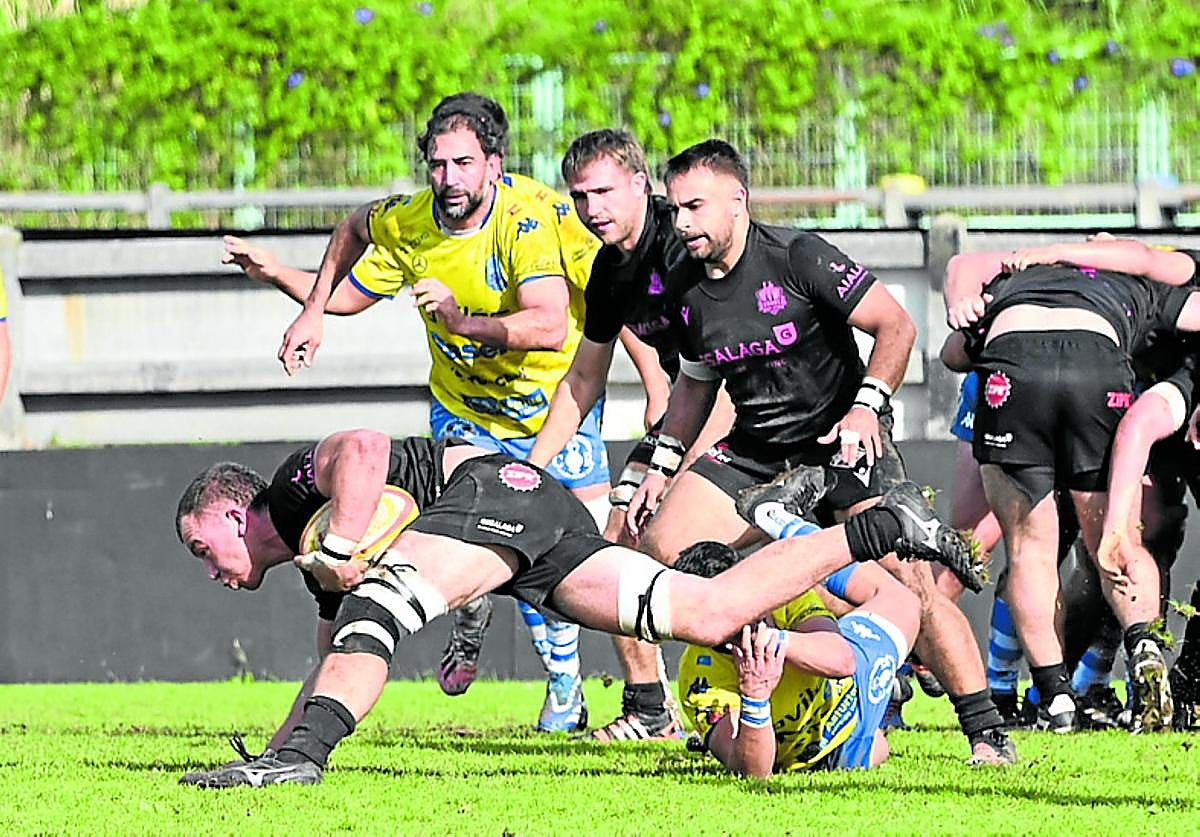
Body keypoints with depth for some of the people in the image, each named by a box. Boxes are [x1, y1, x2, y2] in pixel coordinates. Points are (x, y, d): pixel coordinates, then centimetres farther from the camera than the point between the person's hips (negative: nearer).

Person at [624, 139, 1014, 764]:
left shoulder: (798, 257, -17)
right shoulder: (686, 292, 2)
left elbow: (896, 326, -13)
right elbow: (696, 384, 20)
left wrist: (867, 406, -25)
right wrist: (662, 464, 12)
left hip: (843, 445, -6)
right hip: (754, 452, 6)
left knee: (911, 587, -19)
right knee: (662, 544, -9)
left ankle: (987, 734, -14)